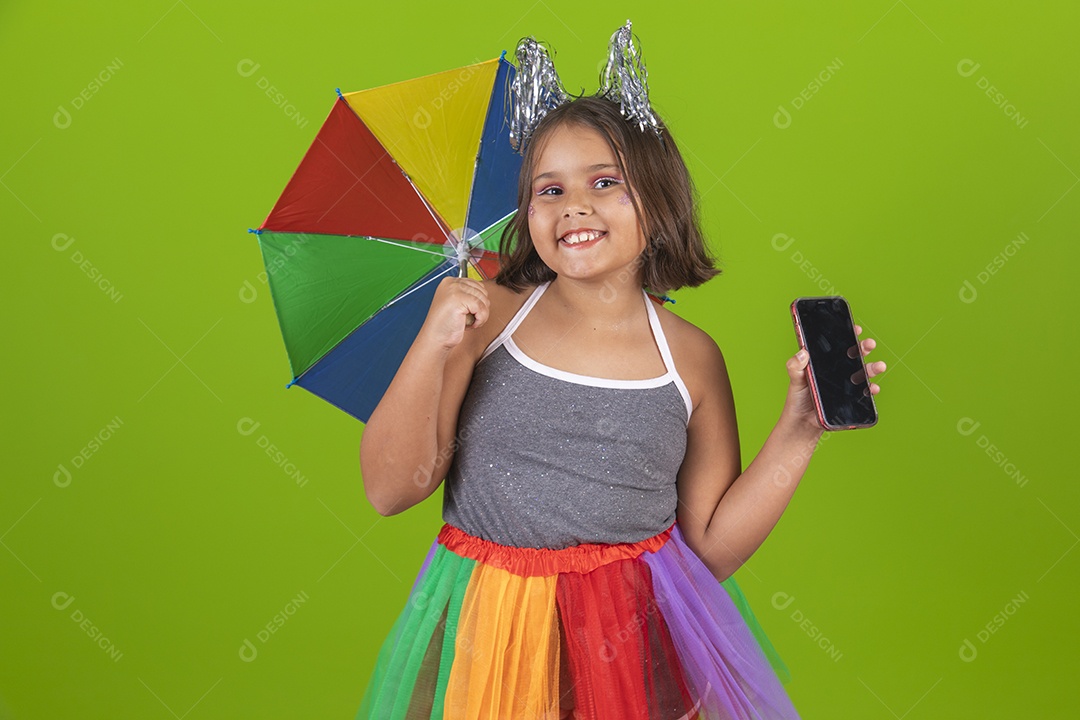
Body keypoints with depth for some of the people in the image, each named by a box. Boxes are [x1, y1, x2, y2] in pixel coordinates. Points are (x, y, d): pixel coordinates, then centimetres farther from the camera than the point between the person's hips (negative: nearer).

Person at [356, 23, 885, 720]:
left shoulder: (691, 356, -3)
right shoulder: (488, 316, -5)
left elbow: (713, 547, -1)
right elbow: (390, 488, -8)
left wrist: (797, 432, -9)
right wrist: (433, 346, -18)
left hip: (638, 641, 1)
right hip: (489, 636, 0)